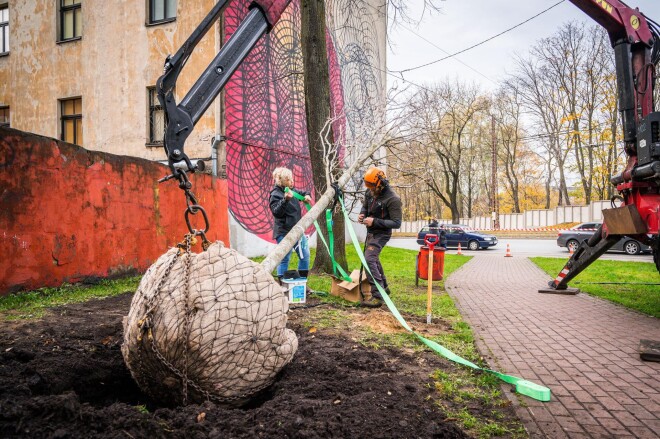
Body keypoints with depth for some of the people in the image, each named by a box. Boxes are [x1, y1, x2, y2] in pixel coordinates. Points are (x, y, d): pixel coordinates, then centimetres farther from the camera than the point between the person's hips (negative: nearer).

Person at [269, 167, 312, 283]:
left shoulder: (292, 190, 10)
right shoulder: (275, 194, -12)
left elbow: (301, 193, 30)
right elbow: (276, 212, -23)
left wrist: (306, 195, 8)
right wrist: (285, 199, -36)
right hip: (284, 232, -9)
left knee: (305, 255, 13)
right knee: (284, 259, -5)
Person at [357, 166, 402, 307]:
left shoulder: (393, 199, -24)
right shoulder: (370, 193, -2)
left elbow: (396, 223, -23)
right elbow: (365, 206, 17)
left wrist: (375, 221, -29)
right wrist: (362, 214, -7)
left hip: (381, 233, -9)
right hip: (371, 232, 9)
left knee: (369, 260, -22)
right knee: (373, 259, 23)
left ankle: (377, 296, -20)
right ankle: (384, 287, 42)